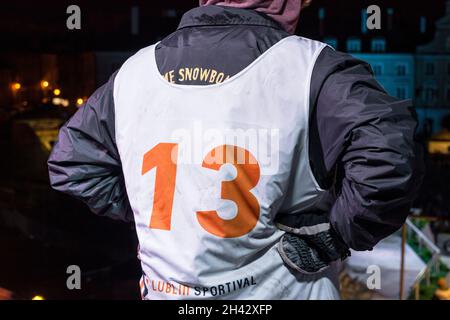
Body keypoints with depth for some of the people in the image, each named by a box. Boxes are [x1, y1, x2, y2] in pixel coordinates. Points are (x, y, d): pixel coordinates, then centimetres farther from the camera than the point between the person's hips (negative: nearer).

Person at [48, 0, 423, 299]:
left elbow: (72, 165, 11)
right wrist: (327, 238, -12)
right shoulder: (311, 66, -13)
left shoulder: (134, 71, 2)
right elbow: (388, 160, -25)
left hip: (164, 289, 4)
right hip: (278, 291, -4)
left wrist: (148, 212, 10)